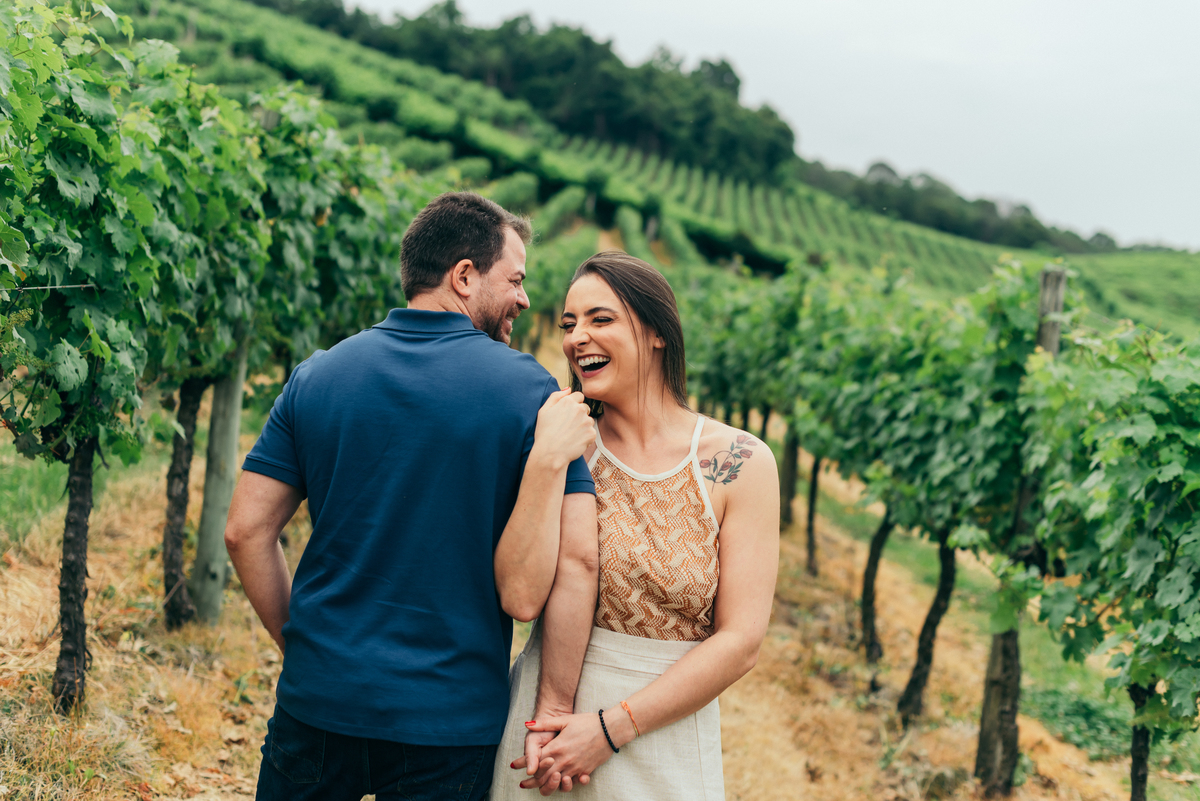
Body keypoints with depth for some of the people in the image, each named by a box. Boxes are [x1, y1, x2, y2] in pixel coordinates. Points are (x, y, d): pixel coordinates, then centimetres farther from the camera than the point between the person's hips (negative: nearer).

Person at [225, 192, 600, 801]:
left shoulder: (319, 374, 1)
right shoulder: (530, 393, -8)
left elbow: (246, 532, 2)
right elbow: (576, 559, -17)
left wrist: (299, 642, 10)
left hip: (319, 698, 3)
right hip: (450, 720, -2)